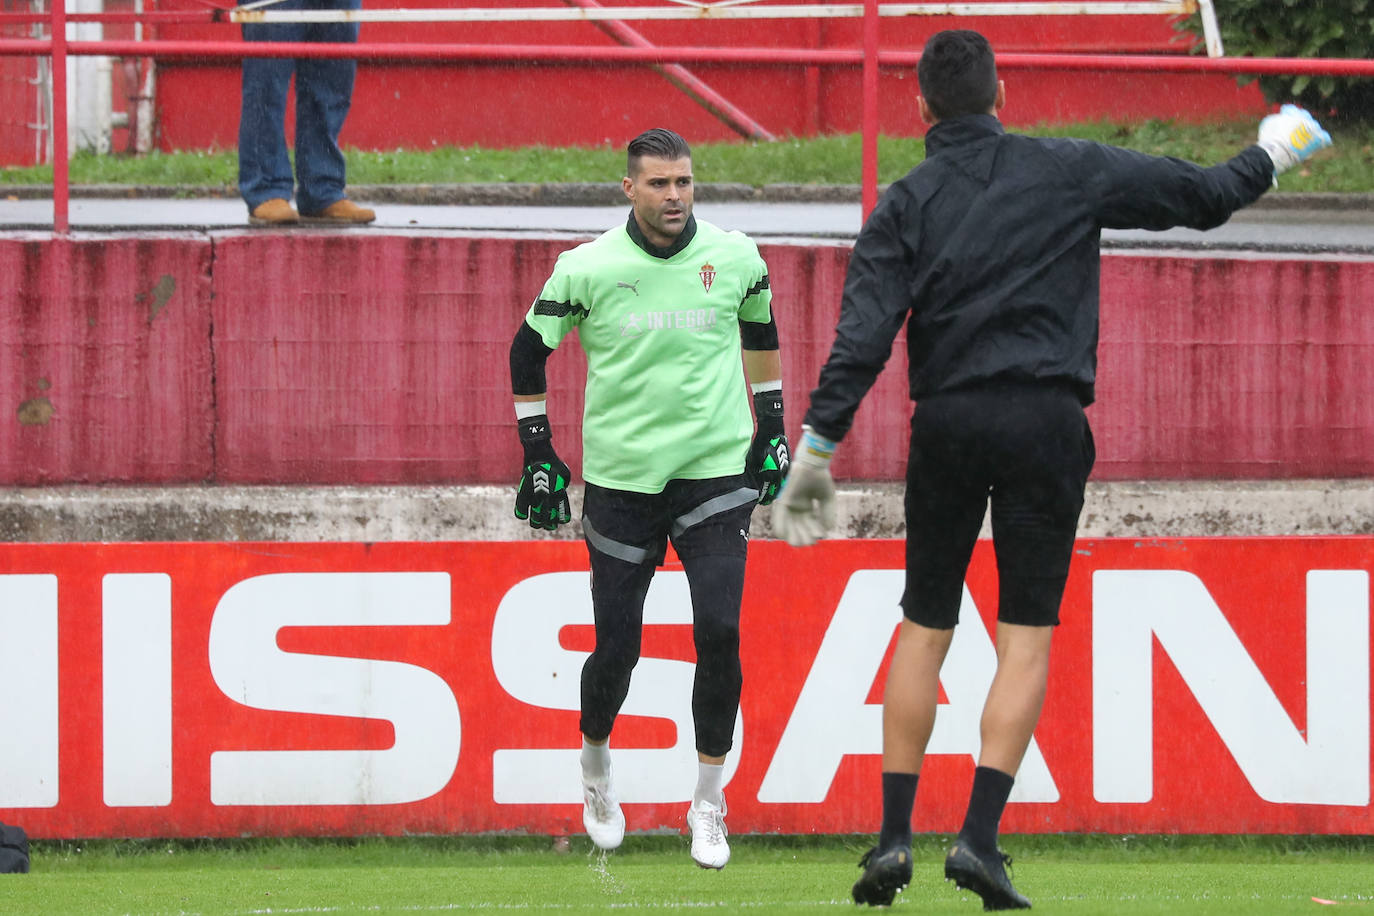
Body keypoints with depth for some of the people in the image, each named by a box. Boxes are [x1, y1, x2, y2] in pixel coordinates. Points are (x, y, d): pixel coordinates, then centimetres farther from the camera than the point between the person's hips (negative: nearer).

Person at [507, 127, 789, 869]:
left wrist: (771, 429, 18)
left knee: (719, 633, -11)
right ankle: (595, 763, 33)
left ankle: (708, 803, 3)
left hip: (717, 471, 1)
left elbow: (761, 333, 19)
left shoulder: (734, 258, -1)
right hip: (620, 477, -1)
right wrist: (538, 453, 4)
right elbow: (529, 350, 6)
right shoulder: (589, 269, -7)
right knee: (617, 647, 1)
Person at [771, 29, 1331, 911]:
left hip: (945, 425, 1)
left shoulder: (907, 204, 2)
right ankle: (980, 838, -10)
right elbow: (1204, 195, 9)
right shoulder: (1072, 172, 2)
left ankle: (894, 836, 8)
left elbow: (863, 334, -8)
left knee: (924, 628, 12)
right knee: (1026, 635, 1)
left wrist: (817, 448, -9)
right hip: (1045, 423, -1)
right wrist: (1271, 154, 29)